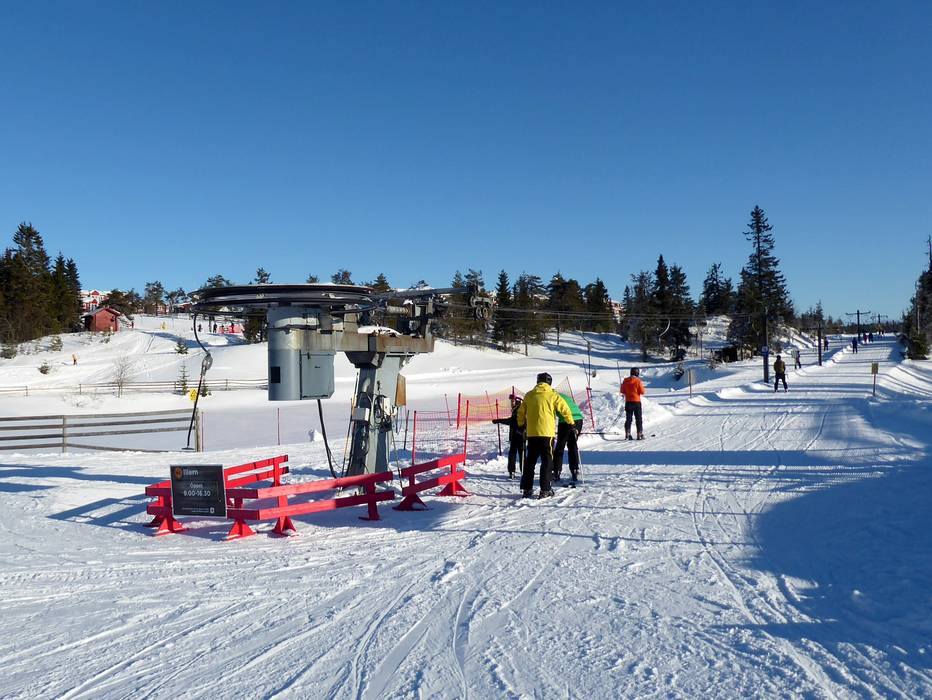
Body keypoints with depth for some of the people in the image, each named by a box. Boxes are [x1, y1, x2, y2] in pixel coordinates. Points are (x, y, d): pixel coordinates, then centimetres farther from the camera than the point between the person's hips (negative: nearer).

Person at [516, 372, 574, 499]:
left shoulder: (529, 395, 10)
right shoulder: (552, 395, 0)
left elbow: (521, 412, 16)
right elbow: (565, 410, 0)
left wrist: (521, 426, 31)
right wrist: (571, 424, 13)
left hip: (531, 433, 4)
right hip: (546, 432, -4)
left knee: (530, 461, 11)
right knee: (547, 461, 3)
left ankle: (526, 489, 12)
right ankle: (545, 490, -1)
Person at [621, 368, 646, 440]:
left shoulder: (625, 381, 1)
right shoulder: (638, 380, -10)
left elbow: (622, 391, 7)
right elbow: (642, 392, -8)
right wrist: (641, 386, 10)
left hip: (628, 402, 4)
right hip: (636, 401, -3)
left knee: (628, 419, 8)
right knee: (639, 419, 4)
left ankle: (627, 434, 3)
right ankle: (640, 434, 2)